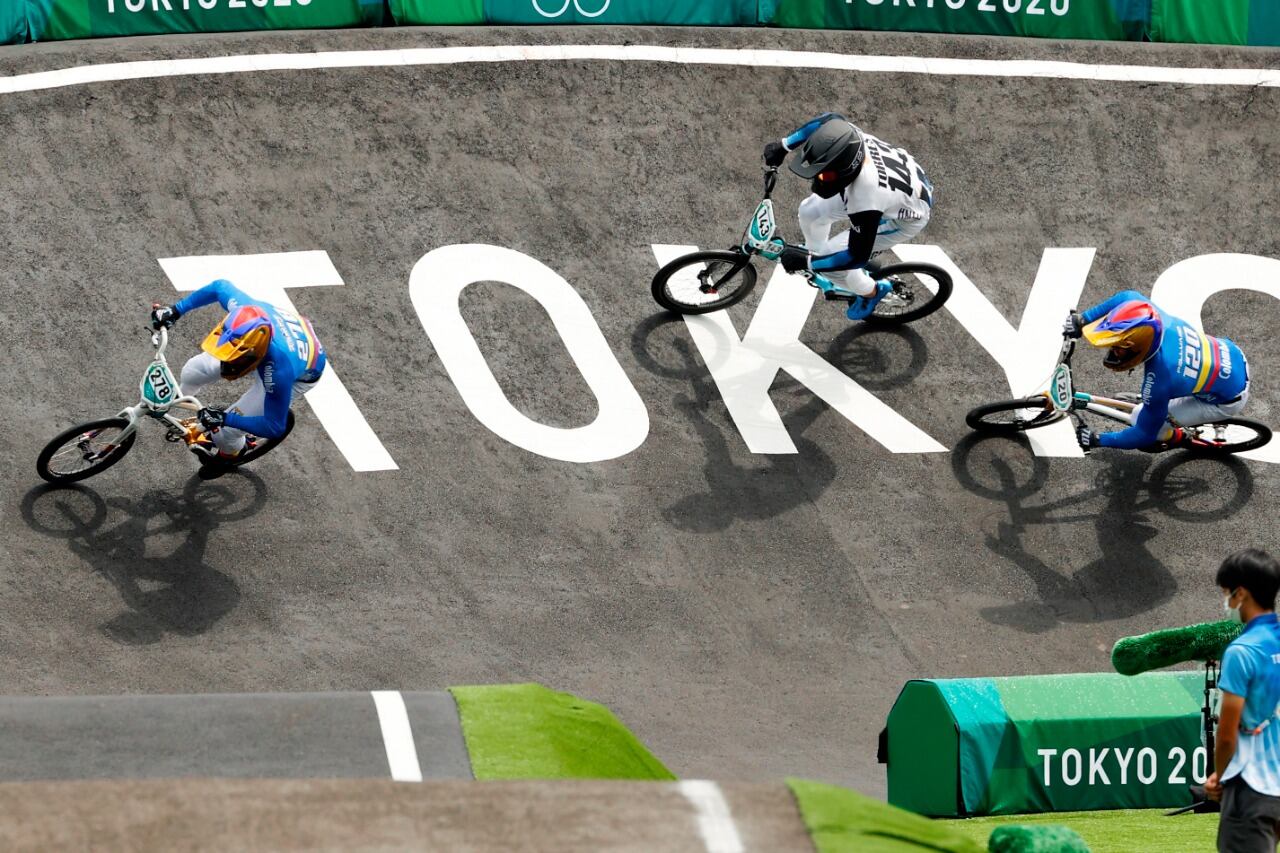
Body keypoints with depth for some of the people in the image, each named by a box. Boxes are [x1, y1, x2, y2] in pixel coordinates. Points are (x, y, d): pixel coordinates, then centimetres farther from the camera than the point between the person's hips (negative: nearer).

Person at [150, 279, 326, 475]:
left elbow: (275, 428, -31)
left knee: (226, 432, -7)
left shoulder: (279, 371, -47)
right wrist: (175, 310, -8)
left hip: (300, 376, -5)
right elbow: (220, 286, -11)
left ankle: (229, 454, 32)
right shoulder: (245, 307, -36)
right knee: (193, 370, 0)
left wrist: (224, 419, -35)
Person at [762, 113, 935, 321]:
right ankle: (815, 254, 39)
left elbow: (858, 256, -32)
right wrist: (783, 145, -3)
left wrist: (808, 261, -27)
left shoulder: (865, 198, -45)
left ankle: (870, 293, 25)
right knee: (810, 211, 6)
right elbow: (830, 119, -3)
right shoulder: (846, 138, -29)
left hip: (906, 217, -7)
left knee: (828, 258, -5)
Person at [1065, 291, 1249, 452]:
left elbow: (1145, 433, -20)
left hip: (1229, 400, -6)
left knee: (1140, 419, -4)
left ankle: (1173, 437, 26)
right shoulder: (1157, 318, -23)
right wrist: (1083, 319, -1)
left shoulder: (1158, 379, -37)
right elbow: (1129, 296, 2)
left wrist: (1097, 440, -12)